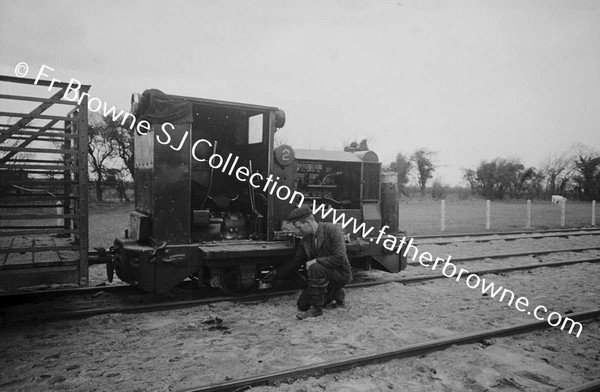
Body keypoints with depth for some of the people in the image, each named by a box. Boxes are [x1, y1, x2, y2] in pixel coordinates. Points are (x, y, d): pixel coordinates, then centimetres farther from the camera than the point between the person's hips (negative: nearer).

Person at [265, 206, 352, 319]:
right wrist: (277, 273, 8)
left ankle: (316, 309, -20)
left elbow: (340, 258, -26)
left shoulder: (332, 230, -20)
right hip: (321, 274, 8)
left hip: (340, 274, -7)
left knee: (316, 267, -35)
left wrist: (315, 261, -25)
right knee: (302, 305, 2)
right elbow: (296, 262, 12)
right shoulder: (306, 239, 2)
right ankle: (336, 294, 18)